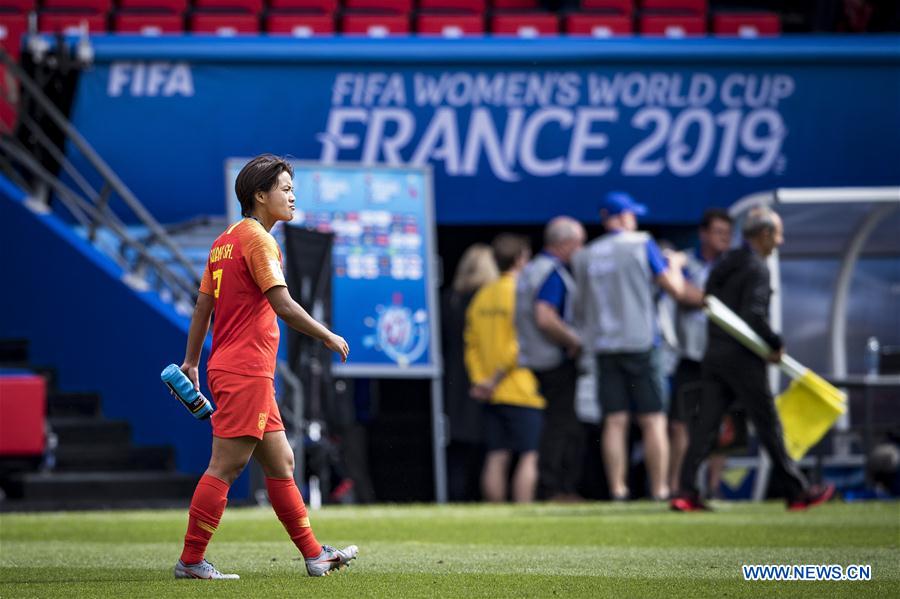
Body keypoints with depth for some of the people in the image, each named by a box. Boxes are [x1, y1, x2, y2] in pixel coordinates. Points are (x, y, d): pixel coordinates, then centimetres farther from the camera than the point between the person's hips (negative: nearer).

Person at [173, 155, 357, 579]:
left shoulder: (225, 241, 16)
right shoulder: (257, 239, -12)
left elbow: (202, 307, 18)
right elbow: (284, 306, -18)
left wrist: (191, 362, 21)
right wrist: (328, 337, -7)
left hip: (228, 368, 10)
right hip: (246, 372, -10)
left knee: (280, 463, 12)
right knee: (226, 465, -8)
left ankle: (313, 554, 16)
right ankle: (190, 561, -6)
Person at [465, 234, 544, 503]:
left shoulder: (482, 296, 13)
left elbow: (471, 343, 10)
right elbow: (522, 341, -16)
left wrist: (479, 380, 4)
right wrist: (498, 378, -11)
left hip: (492, 393, 6)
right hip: (522, 390, -6)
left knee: (497, 457, 5)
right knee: (529, 456, -5)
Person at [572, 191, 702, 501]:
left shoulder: (584, 257, 10)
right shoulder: (641, 244, -1)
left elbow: (581, 310, 16)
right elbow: (676, 289, -1)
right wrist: (674, 264, 19)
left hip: (602, 345, 3)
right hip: (638, 343, -3)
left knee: (614, 422, 3)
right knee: (653, 420, 0)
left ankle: (617, 489, -2)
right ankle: (659, 490, -4)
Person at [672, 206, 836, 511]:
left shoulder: (724, 264, 14)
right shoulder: (757, 269, -13)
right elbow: (753, 316, -23)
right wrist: (776, 344, -9)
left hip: (714, 354, 8)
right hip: (742, 359, -8)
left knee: (705, 425, 3)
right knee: (769, 426, 1)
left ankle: (686, 492, -4)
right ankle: (798, 492, 10)